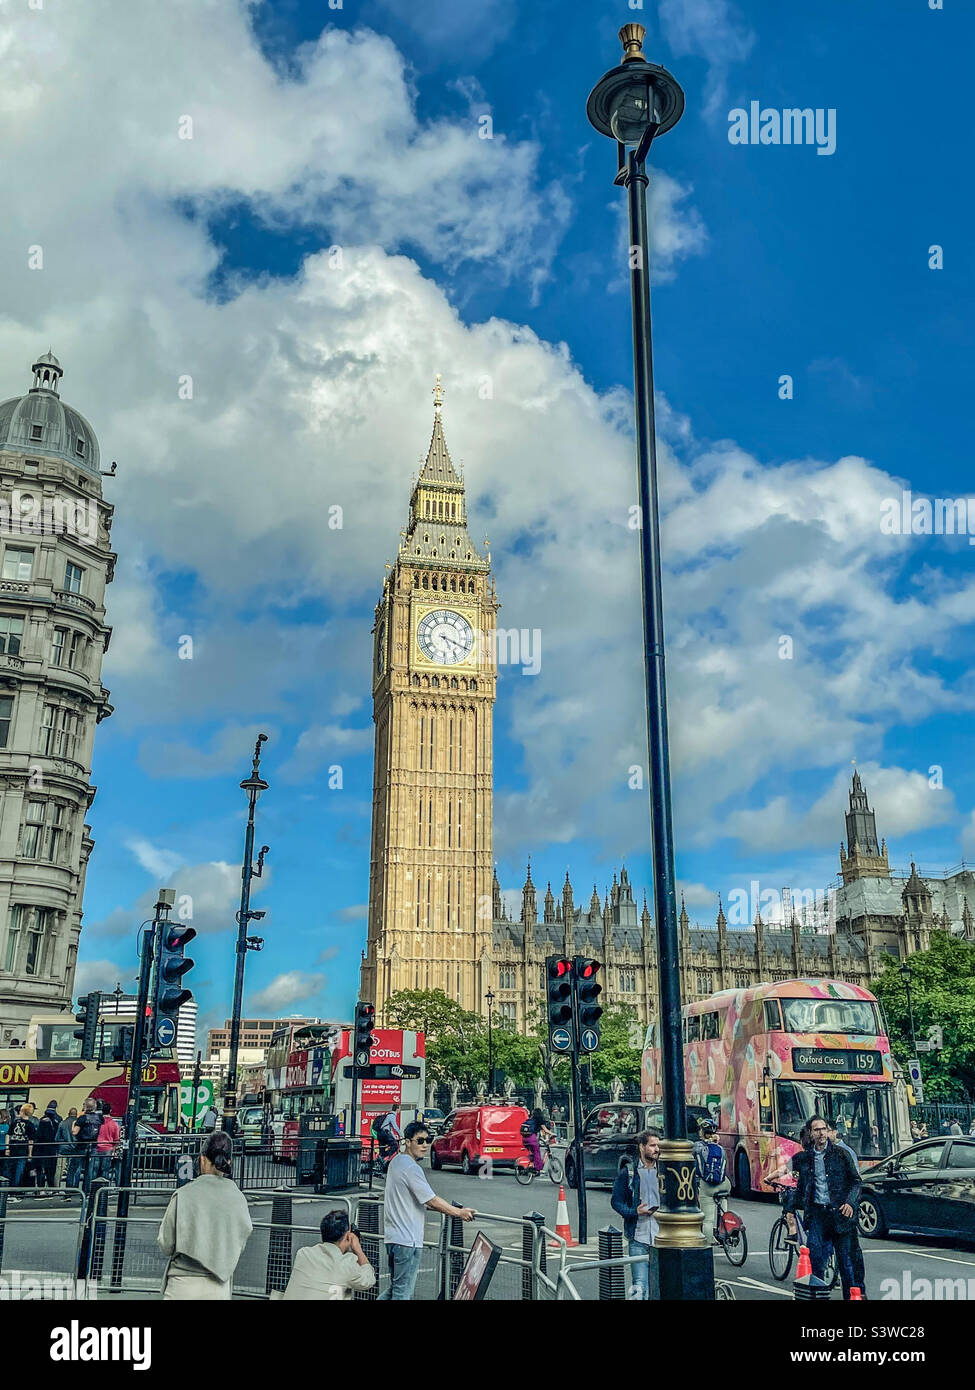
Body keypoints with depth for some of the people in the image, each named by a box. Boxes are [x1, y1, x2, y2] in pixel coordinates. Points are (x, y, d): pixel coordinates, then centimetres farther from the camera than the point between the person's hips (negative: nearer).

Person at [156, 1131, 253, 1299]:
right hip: (220, 1289, 3)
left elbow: (165, 1245, -4)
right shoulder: (238, 1198, -4)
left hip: (184, 1286, -3)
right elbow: (239, 1246, 7)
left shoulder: (183, 1195, -12)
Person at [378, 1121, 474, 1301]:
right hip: (407, 1239, -10)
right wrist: (459, 1212, -5)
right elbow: (432, 1200, -17)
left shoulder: (396, 1161, 13)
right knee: (403, 1294, -3)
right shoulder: (411, 1168, -19)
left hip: (393, 1236, 10)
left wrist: (445, 1208, 15)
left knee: (396, 1289, 19)